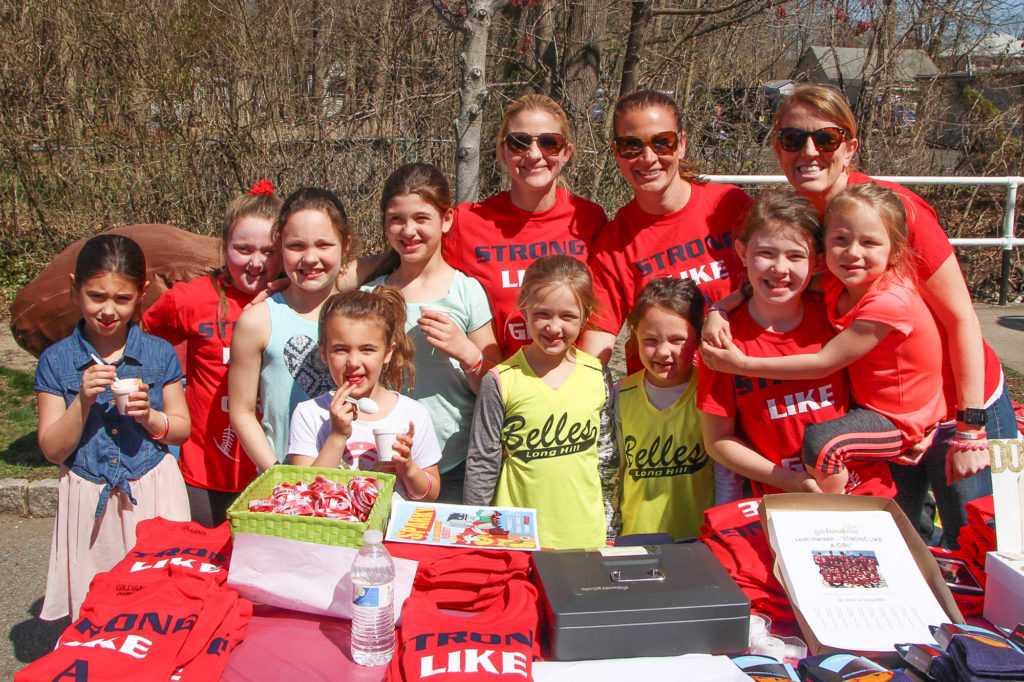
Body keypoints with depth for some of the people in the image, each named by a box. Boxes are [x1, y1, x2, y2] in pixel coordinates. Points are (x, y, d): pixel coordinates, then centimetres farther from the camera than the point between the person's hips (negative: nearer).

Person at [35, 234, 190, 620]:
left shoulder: (159, 354, 0)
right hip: (89, 502, 0)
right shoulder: (56, 361, -1)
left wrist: (150, 417, -14)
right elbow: (52, 450, -2)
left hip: (153, 496, 0)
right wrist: (83, 400, -17)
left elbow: (183, 428, 6)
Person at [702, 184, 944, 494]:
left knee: (820, 440, -29)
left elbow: (823, 364, -26)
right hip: (864, 399, 8)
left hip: (901, 419, -8)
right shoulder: (838, 282, -7)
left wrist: (744, 364, -25)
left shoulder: (890, 301, -30)